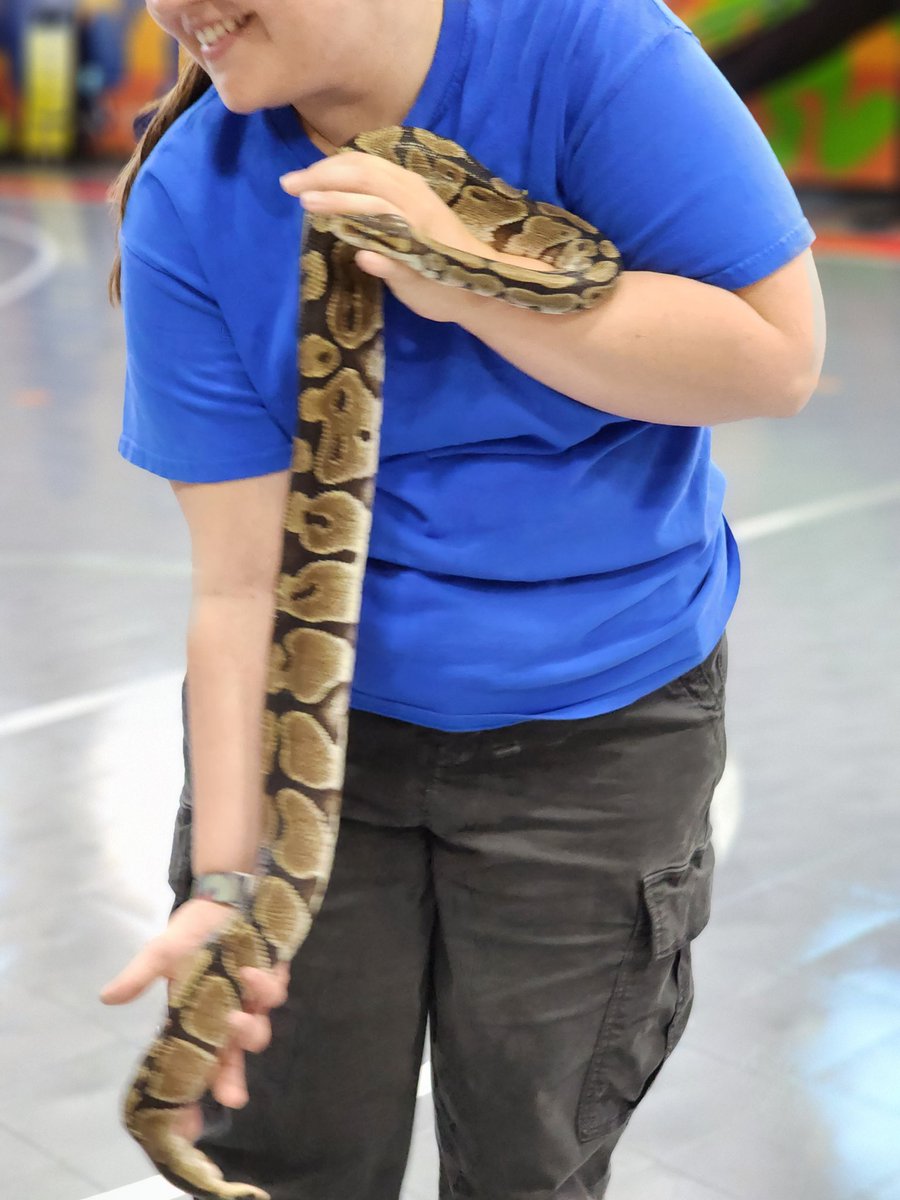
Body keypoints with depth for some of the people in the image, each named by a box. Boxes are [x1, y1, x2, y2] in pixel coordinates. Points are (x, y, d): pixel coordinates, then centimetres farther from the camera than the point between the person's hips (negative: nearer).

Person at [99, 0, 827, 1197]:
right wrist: (224, 881, -17)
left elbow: (779, 356, -19)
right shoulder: (189, 209, -12)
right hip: (320, 713, 2)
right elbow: (239, 578, -14)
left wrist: (465, 284, -26)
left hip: (593, 726, -1)